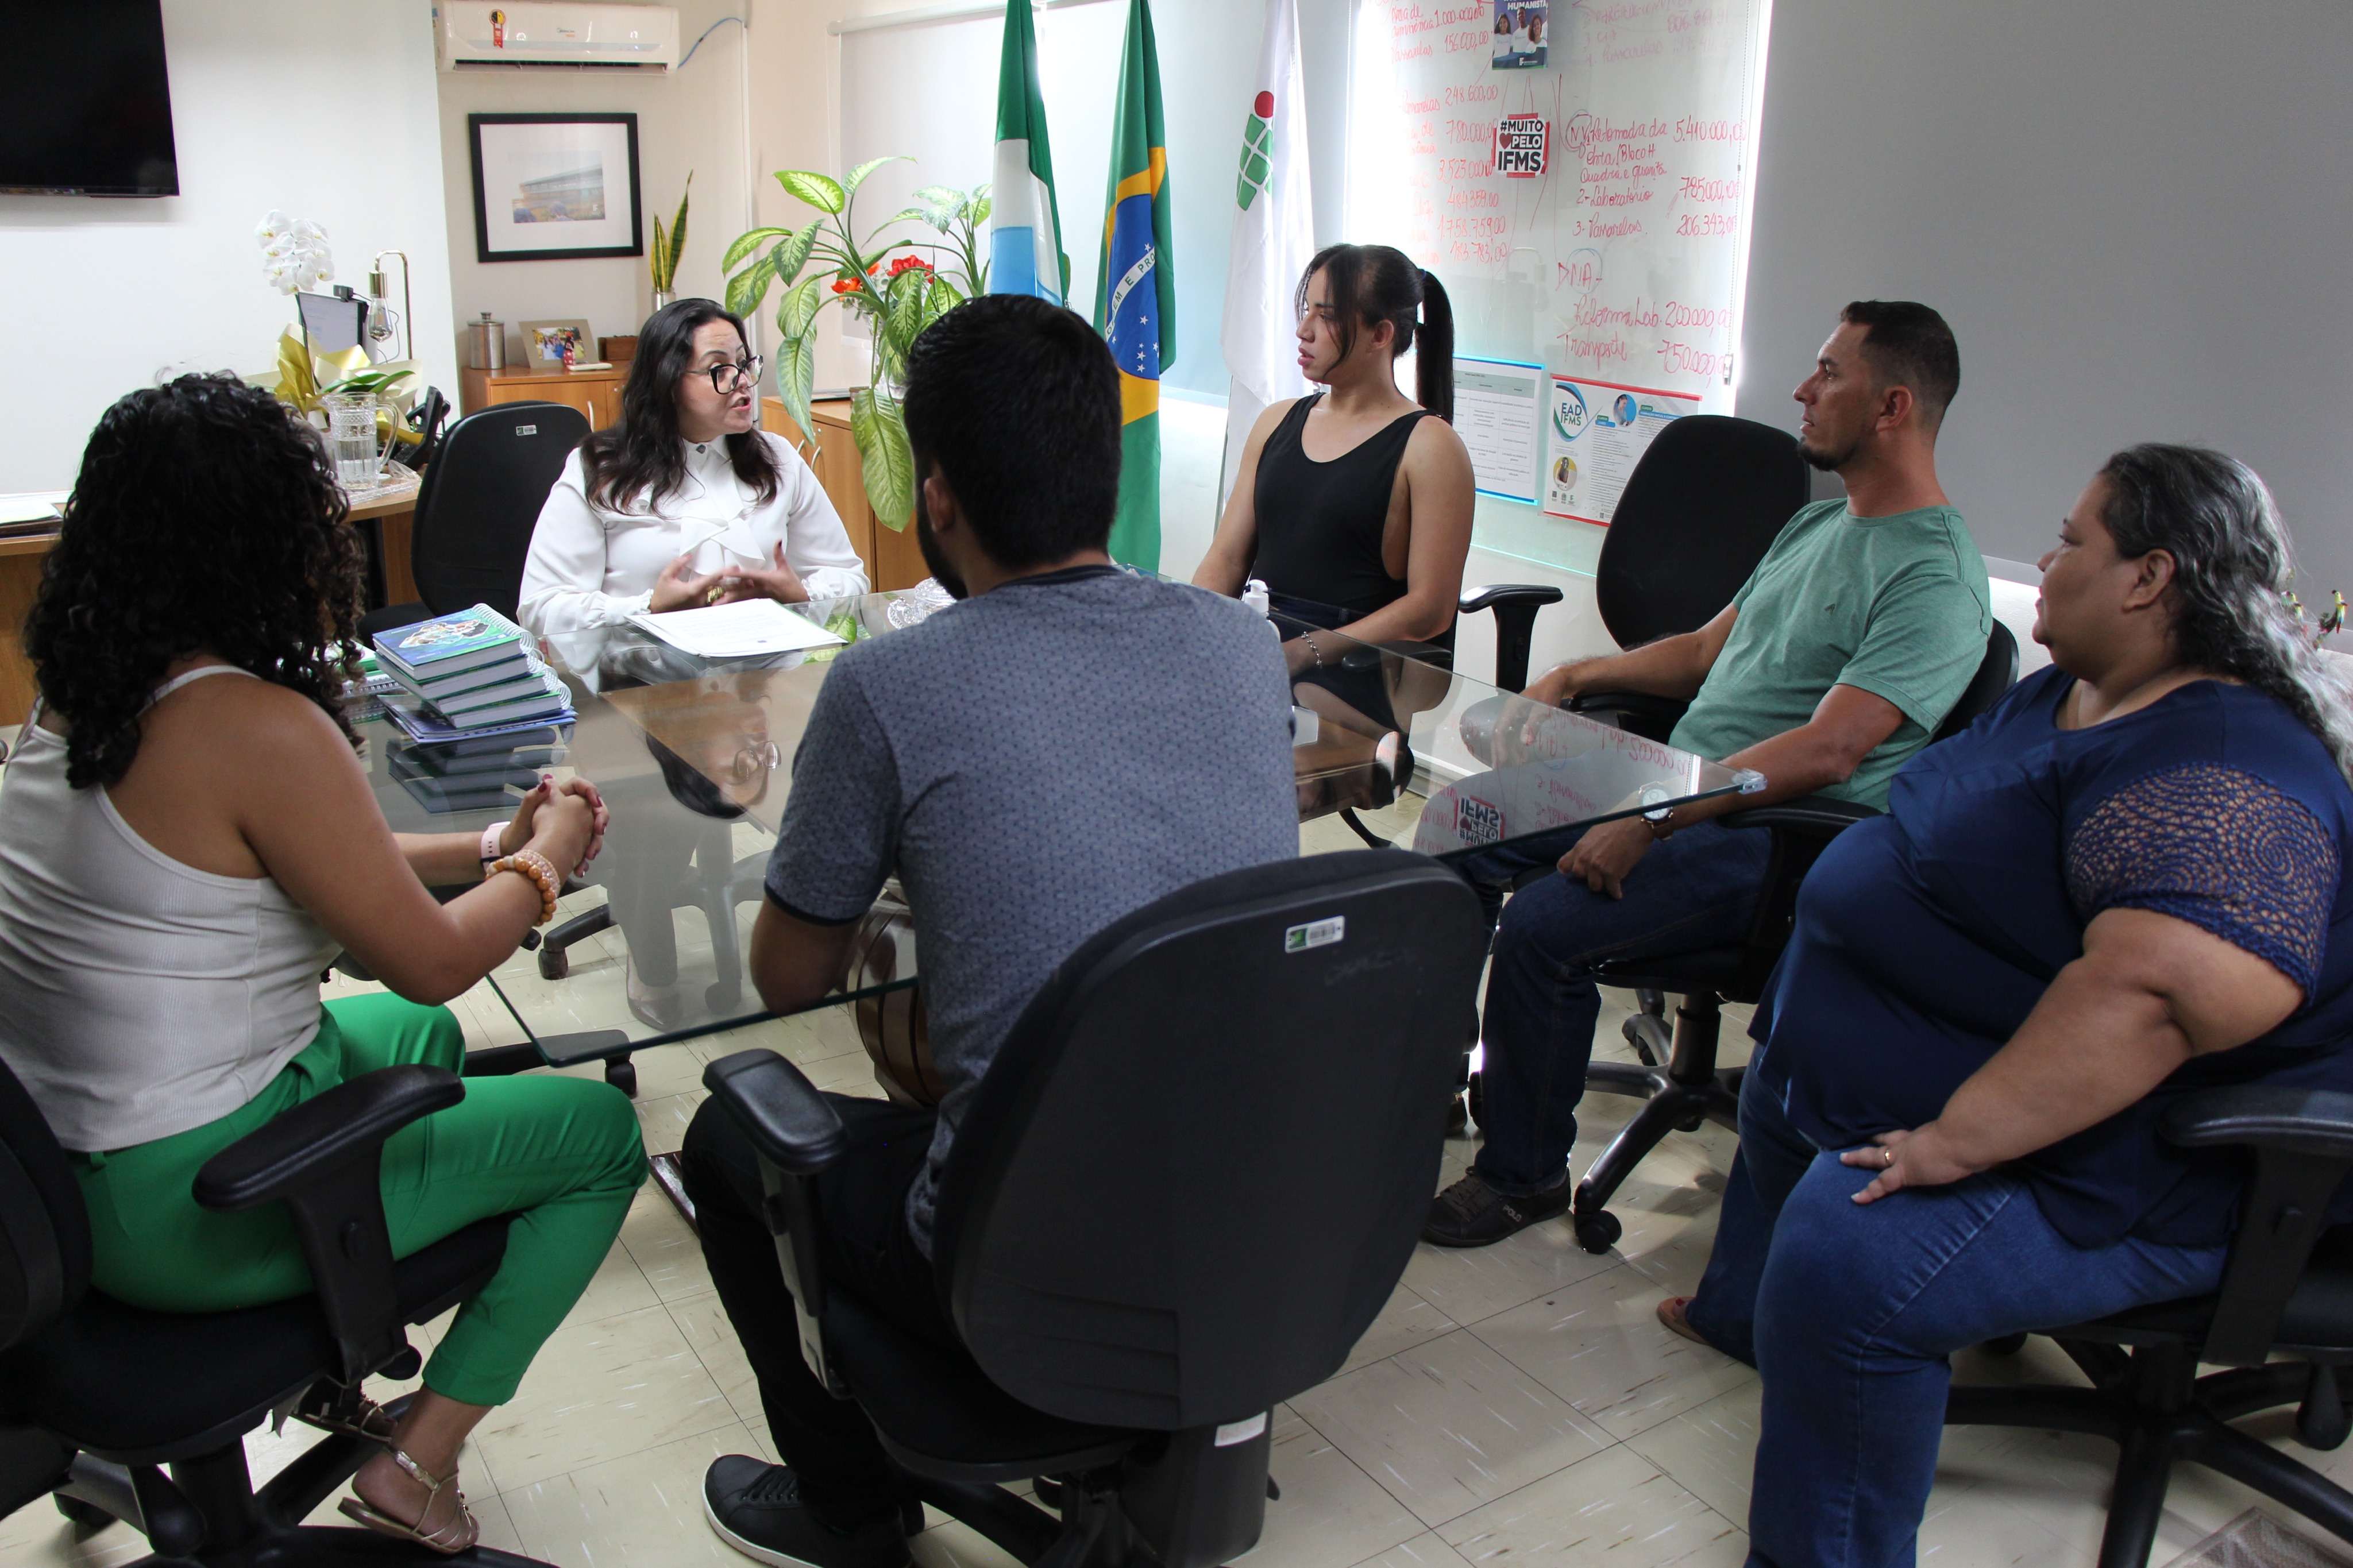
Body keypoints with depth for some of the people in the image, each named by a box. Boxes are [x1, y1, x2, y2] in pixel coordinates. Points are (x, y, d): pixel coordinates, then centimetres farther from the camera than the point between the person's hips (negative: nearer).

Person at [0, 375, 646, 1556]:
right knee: (601, 1133, 4)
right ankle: (418, 1467, 10)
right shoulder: (260, 728, -26)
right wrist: (544, 863, 2)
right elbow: (431, 960, -17)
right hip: (188, 1212, -9)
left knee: (419, 1042, 31)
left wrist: (495, 843, 11)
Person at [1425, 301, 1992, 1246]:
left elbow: (1825, 752, -26)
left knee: (1543, 926, -26)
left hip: (1773, 838, -10)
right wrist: (1577, 676, 12)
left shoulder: (1934, 578, -16)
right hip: (1675, 786, 10)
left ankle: (1525, 1176, -5)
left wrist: (1649, 823, -30)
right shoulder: (1818, 525, 16)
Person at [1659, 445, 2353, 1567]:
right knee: (1782, 1093, 29)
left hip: (2092, 1159, -11)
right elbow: (1959, 861, 21)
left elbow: (2175, 987, -41)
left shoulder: (2217, 767, -27)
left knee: (1843, 1261, -31)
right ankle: (1745, 1316, 53)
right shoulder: (2066, 695, 7)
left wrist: (1956, 1141, -39)